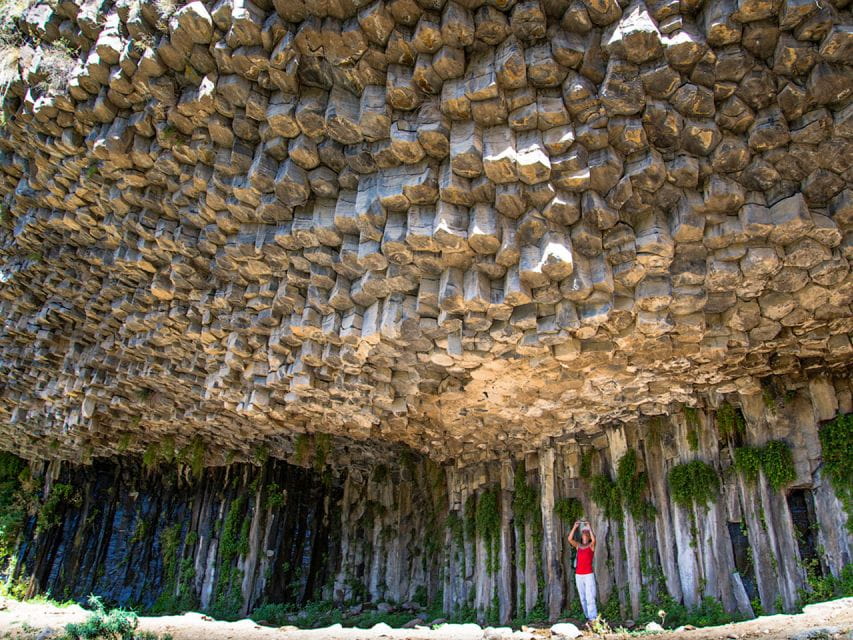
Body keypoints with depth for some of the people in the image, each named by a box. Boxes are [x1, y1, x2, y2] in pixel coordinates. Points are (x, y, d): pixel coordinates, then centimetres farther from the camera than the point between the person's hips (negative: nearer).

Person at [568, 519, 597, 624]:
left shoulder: (591, 545, 3)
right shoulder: (578, 546, 12)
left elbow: (594, 539, -20)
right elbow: (570, 539, -5)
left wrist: (589, 527, -16)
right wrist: (575, 527, -7)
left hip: (588, 575, -4)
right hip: (578, 575, 4)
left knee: (590, 597, -12)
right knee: (583, 598, 6)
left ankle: (593, 618, -13)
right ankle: (588, 617, 14)